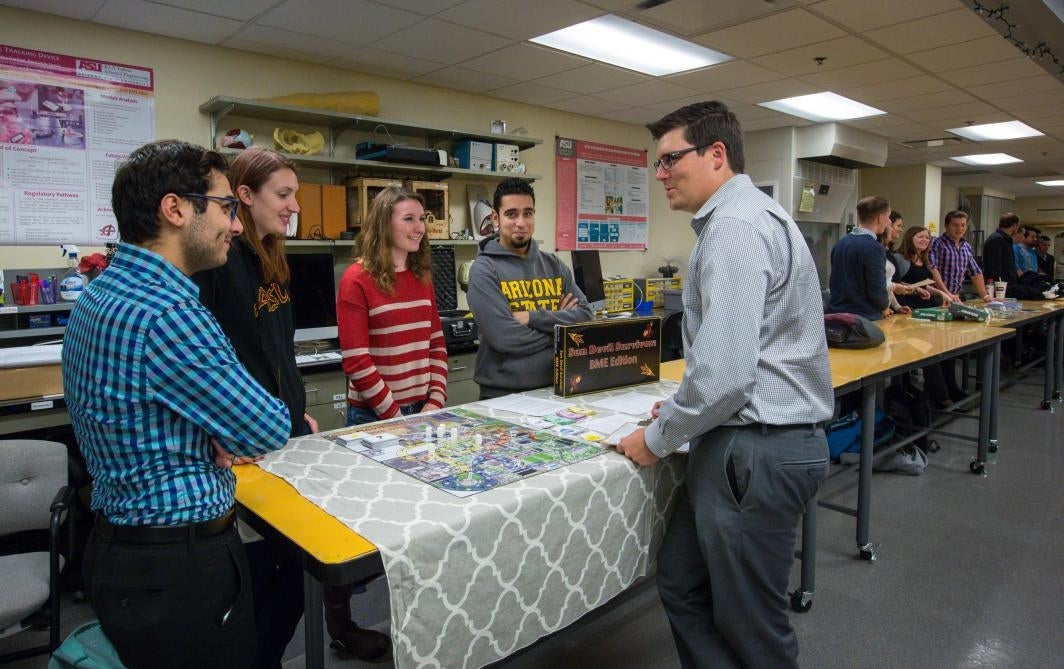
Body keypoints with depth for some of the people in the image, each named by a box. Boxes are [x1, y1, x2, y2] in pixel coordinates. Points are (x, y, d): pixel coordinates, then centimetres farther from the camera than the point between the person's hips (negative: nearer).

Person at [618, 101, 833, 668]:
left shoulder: (735, 226, -19)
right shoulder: (742, 216, 15)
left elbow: (725, 373, -26)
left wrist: (658, 438, -11)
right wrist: (682, 407, 18)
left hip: (759, 450, -10)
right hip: (744, 440, 10)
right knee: (681, 584, 20)